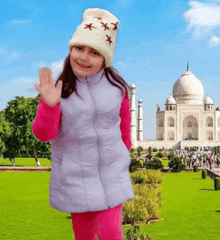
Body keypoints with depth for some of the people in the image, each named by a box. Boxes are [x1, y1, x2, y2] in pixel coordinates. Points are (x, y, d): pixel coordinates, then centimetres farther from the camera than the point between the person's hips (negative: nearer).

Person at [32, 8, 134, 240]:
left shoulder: (117, 85, -8)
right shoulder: (59, 87, -15)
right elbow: (44, 134, -17)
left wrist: (125, 148, 22)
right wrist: (49, 105, -36)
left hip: (111, 168, 1)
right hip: (74, 172, -1)